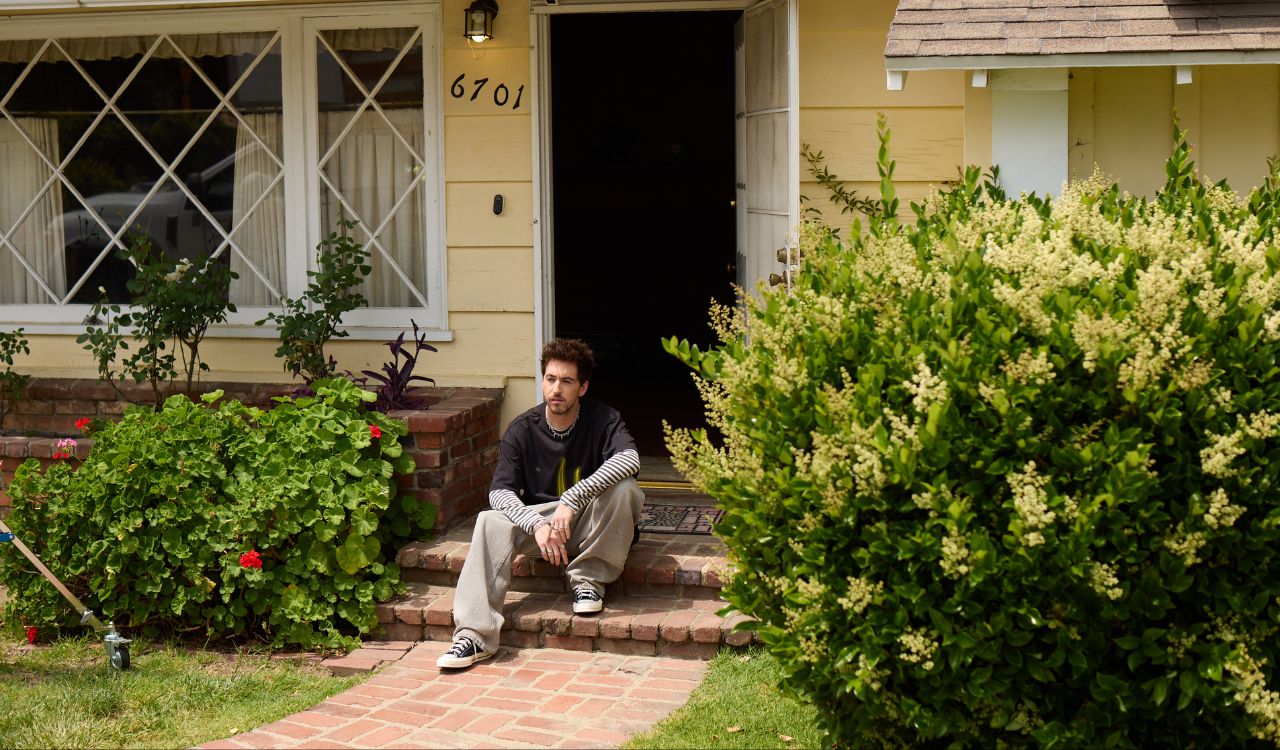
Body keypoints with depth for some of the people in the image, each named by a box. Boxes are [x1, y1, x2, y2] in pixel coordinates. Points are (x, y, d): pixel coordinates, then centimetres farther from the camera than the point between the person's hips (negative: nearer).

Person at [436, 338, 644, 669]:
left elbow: (629, 459, -32)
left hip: (591, 524, -2)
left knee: (624, 489, -31)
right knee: (491, 523, -26)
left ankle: (588, 578, -14)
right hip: (538, 517, 2)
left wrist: (570, 502, -40)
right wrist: (538, 524, -33)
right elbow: (500, 491, -13)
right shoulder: (522, 430, -6)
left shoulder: (603, 419, -12)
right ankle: (475, 635, -37)